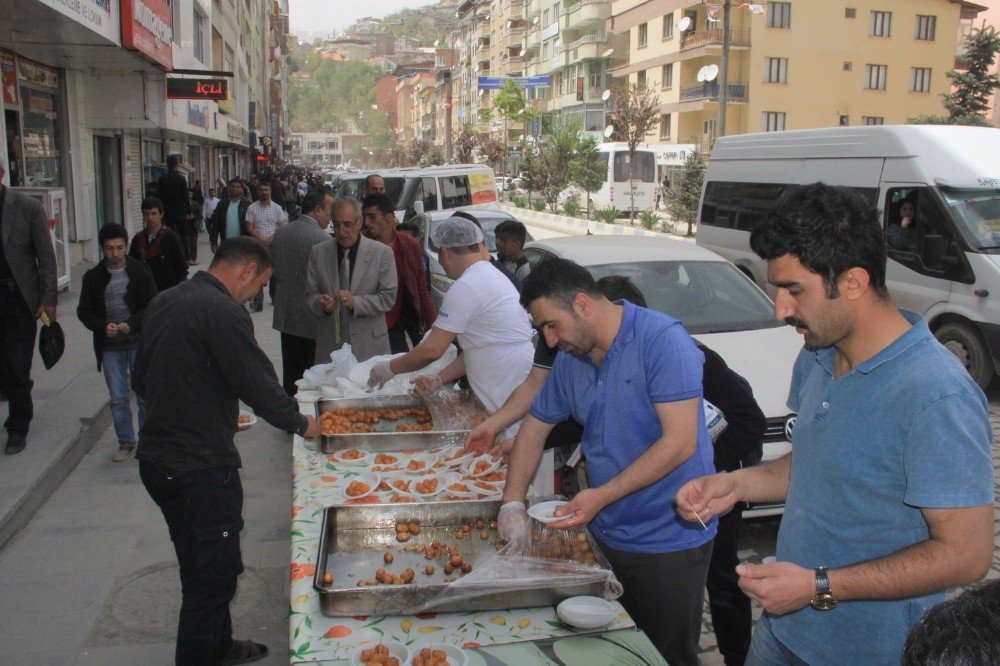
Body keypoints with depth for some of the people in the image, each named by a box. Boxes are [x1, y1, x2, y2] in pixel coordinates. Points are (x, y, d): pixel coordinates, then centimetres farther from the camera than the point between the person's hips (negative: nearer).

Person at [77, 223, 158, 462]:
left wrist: (131, 324, -19)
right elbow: (84, 311, 5)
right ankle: (126, 442, 21)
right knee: (118, 398, 8)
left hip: (139, 343, -2)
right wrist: (103, 326, -13)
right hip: (109, 347, 2)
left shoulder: (140, 271, -4)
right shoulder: (93, 277, 2)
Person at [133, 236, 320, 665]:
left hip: (156, 458, 10)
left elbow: (141, 380, 17)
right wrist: (300, 423, -2)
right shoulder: (223, 312, -19)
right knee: (215, 575, 3)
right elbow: (259, 385, -18)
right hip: (200, 468, -10)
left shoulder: (163, 303, 10)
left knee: (200, 566, 24)